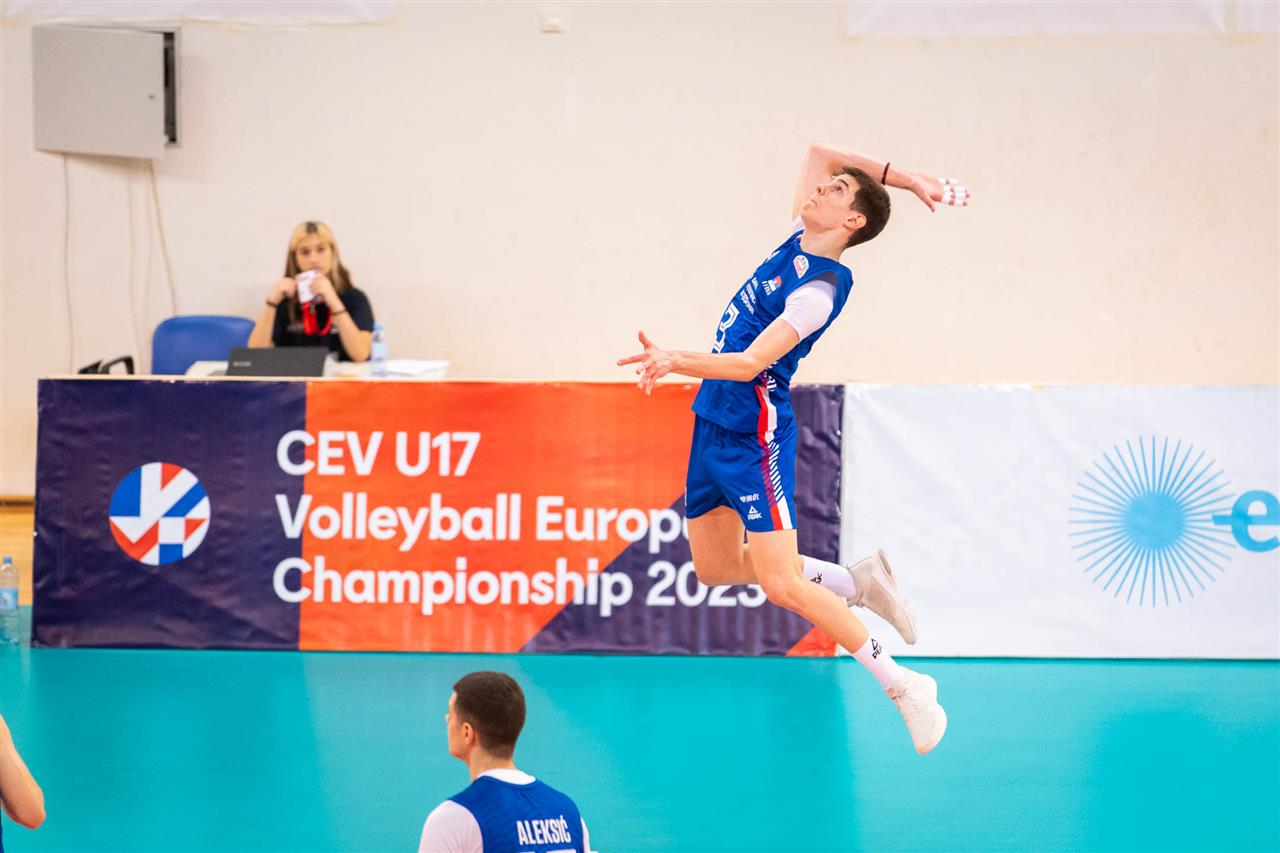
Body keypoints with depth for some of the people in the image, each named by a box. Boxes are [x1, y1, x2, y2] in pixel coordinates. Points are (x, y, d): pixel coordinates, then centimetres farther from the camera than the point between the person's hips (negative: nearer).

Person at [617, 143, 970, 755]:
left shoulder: (819, 289, -19)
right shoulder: (798, 243, 6)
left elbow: (750, 362, -26)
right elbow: (819, 153, 16)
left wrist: (676, 361, -40)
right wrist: (907, 178, 9)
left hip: (754, 435, -9)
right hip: (714, 424, 9)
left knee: (783, 584, -13)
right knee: (715, 567, 13)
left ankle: (902, 687, -3)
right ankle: (856, 581, 26)